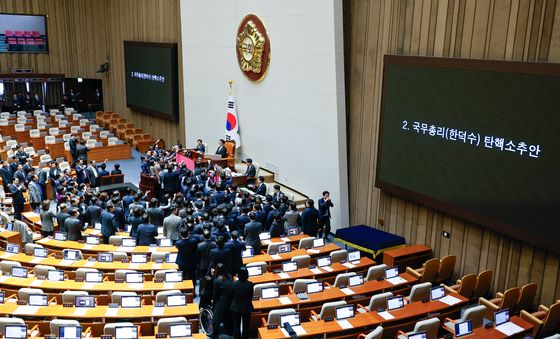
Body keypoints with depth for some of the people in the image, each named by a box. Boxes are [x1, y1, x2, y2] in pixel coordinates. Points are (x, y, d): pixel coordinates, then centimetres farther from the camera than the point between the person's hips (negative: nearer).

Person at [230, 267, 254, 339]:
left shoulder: (234, 284, -18)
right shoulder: (250, 285, -18)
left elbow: (232, 296, -4)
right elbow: (251, 296, -4)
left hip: (236, 308, 0)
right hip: (247, 308, 0)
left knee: (236, 326, 13)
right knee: (246, 326, 15)